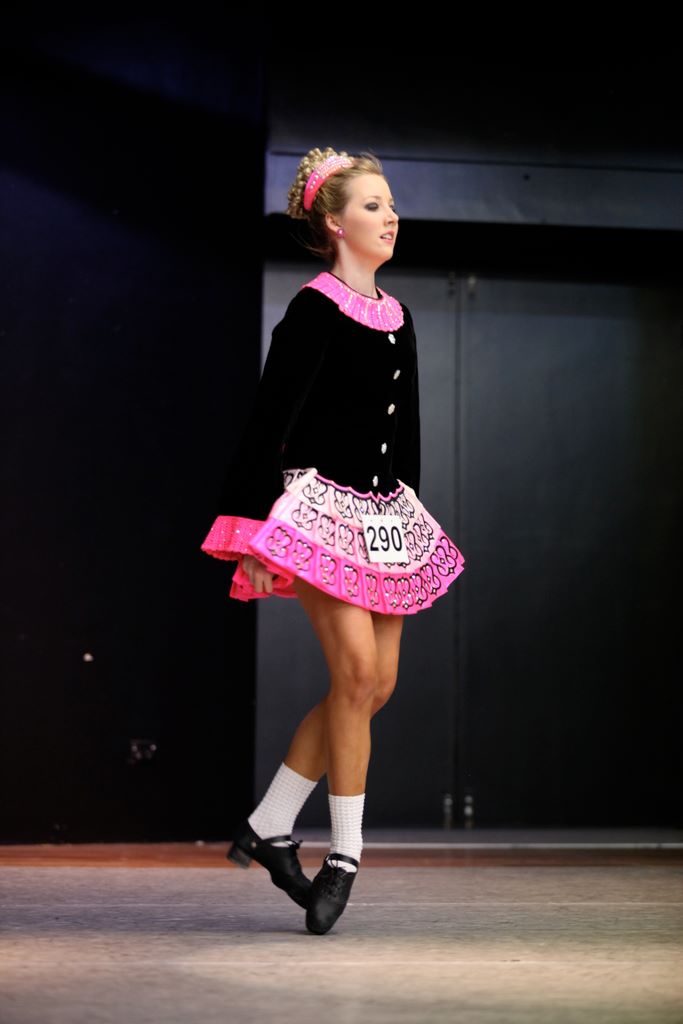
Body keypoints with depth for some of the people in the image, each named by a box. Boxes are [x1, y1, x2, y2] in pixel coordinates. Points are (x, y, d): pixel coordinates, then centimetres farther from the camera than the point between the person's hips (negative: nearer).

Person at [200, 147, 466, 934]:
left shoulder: (397, 320, 14)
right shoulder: (314, 311, -7)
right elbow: (268, 423, -11)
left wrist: (410, 522, 21)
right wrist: (255, 533, -15)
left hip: (385, 515, 8)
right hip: (321, 503, -8)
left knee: (377, 684, 3)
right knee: (356, 670, -13)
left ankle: (268, 827, 15)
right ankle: (344, 856, -1)